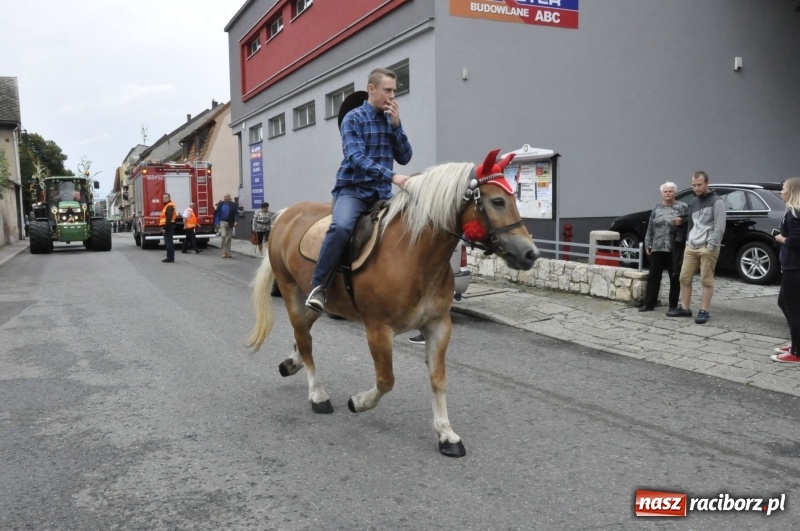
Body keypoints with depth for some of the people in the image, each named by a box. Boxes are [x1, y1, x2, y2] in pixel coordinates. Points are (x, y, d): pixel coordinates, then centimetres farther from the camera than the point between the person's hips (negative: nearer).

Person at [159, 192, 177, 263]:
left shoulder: (170, 206, -14)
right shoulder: (167, 205, 20)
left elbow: (169, 218, -23)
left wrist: (165, 227, -25)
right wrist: (163, 227, 21)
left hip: (168, 226, -11)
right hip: (168, 226, 11)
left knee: (168, 242, -10)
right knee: (168, 242, 12)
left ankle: (170, 258, -9)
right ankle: (170, 257, 16)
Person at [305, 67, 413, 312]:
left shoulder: (391, 120, 14)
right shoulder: (354, 119, -3)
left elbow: (404, 158, 7)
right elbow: (357, 158, -17)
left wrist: (396, 124, -4)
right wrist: (392, 176, -30)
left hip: (382, 193, 6)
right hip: (353, 189, -6)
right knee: (341, 226, -34)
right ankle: (319, 286, -22)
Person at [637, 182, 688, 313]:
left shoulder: (682, 207, 1)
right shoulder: (656, 208, 12)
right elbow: (650, 227, 12)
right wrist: (647, 244, 7)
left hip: (675, 248, -3)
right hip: (657, 247, 4)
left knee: (674, 277, 3)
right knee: (653, 276, 4)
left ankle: (673, 306, 11)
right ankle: (649, 304, 10)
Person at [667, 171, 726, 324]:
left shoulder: (716, 201, -6)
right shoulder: (694, 203, 19)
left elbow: (719, 227, -12)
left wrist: (711, 246, -17)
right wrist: (684, 231, 9)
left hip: (707, 248, -7)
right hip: (691, 247, 7)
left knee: (706, 280, -2)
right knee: (684, 278, 7)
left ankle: (704, 311, 3)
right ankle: (685, 308, 17)